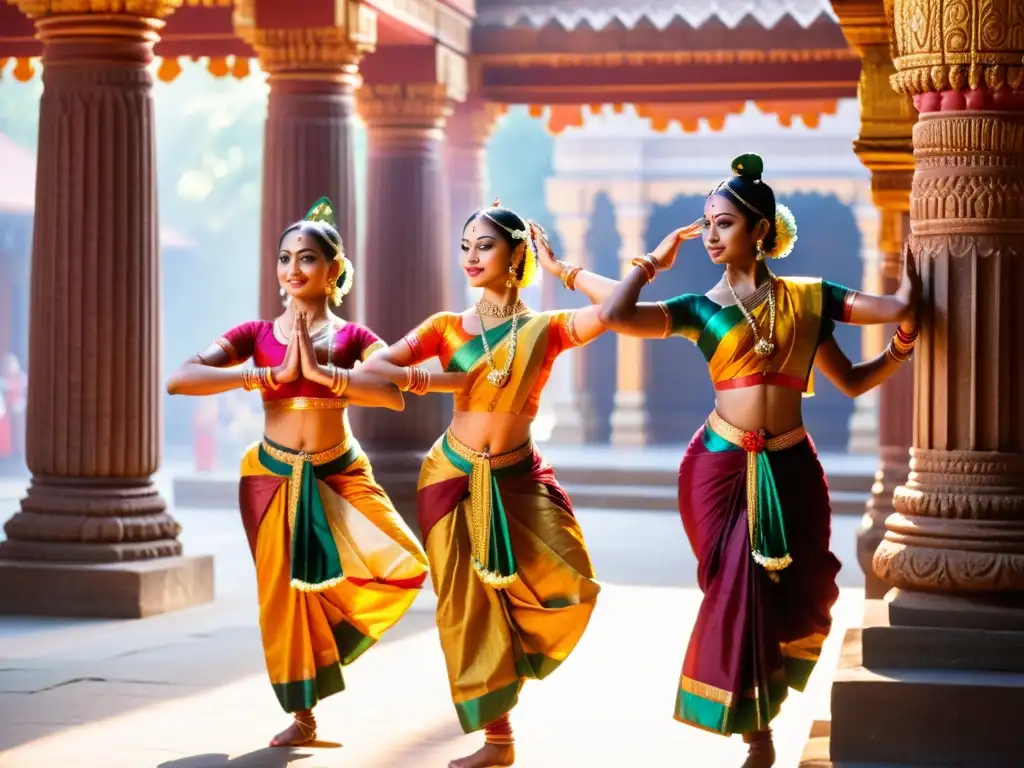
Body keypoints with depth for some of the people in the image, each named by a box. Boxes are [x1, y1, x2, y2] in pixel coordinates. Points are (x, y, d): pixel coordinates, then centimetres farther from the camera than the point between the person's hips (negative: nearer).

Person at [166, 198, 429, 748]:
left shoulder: (353, 338, -1)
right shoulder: (258, 334, -1)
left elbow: (397, 394, -21)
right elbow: (181, 379, -16)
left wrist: (321, 370, -24)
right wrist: (273, 373, -20)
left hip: (339, 474, 0)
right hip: (274, 475, 0)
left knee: (402, 566, -16)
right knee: (285, 589, 4)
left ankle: (335, 627, 12)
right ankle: (302, 717, 19)